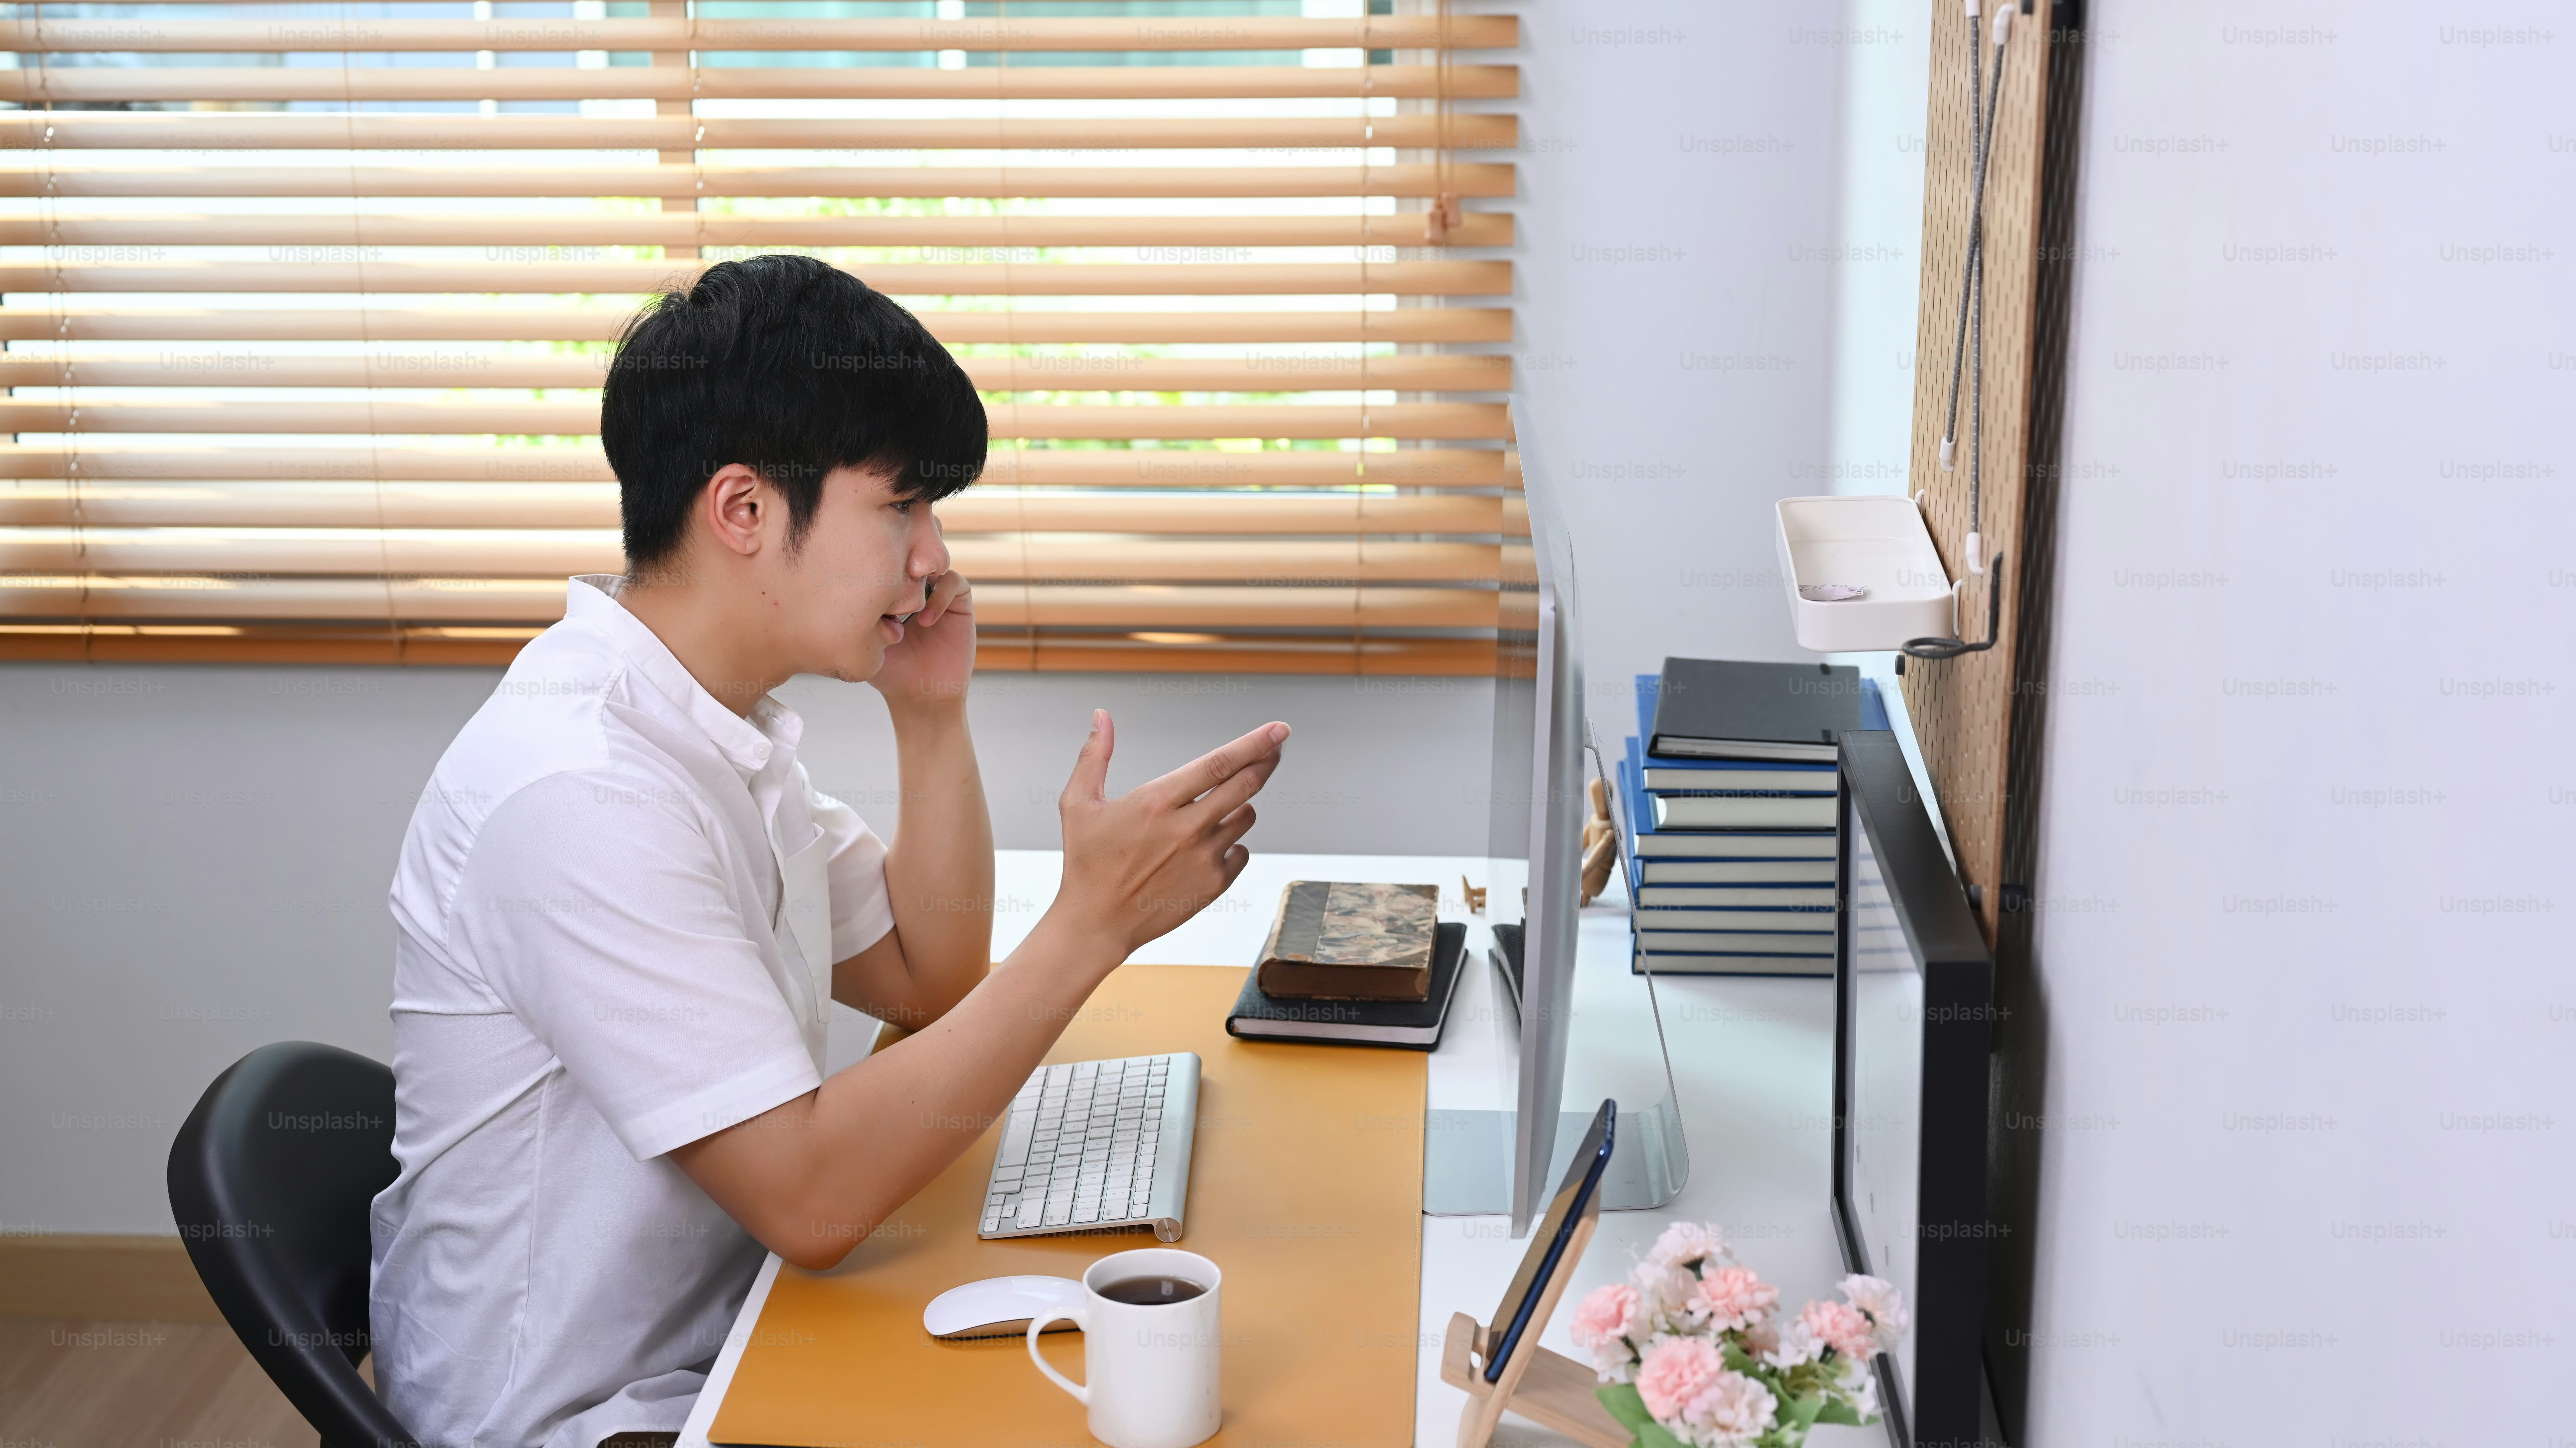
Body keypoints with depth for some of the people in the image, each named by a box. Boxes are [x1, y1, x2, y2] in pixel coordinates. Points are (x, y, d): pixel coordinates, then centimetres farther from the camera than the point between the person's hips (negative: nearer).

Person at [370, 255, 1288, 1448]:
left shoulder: (719, 724, 5)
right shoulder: (579, 792, -25)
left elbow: (929, 981, 12)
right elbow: (812, 1197, -27)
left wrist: (933, 715, -1)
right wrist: (1093, 919, -26)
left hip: (720, 1341, 8)